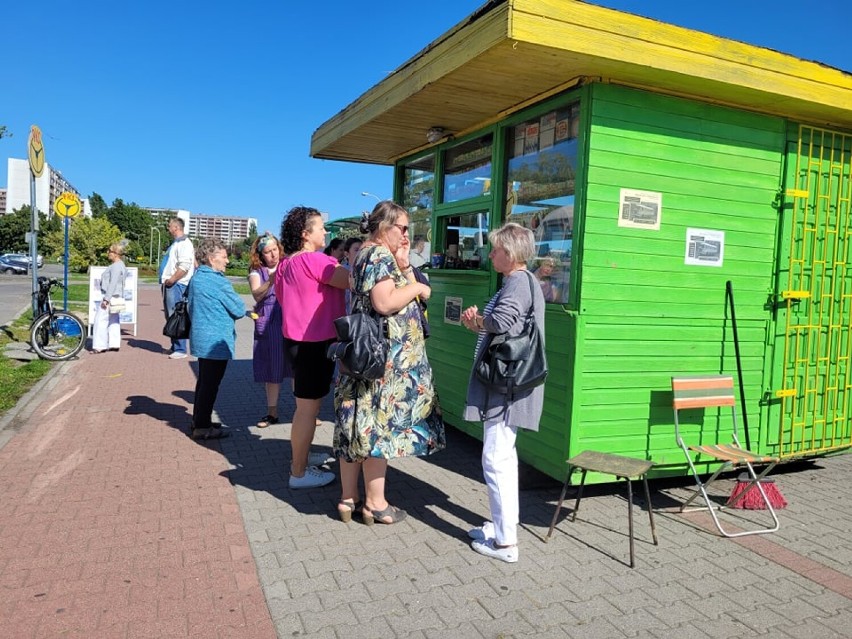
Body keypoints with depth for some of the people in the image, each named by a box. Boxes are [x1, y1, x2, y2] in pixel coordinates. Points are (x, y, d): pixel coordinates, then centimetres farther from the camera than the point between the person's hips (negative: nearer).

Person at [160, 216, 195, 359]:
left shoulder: (184, 243, -12)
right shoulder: (175, 243, 20)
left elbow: (184, 266, -22)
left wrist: (171, 280, -19)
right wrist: (166, 280, 14)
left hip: (176, 285, -11)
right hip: (170, 285, 11)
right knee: (170, 317, 14)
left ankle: (180, 349, -7)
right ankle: (175, 347, 22)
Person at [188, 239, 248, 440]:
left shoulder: (197, 278, 11)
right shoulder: (217, 281, -18)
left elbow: (191, 307, 20)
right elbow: (239, 309, -15)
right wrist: (240, 310, 6)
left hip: (201, 338, 10)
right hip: (216, 341, -10)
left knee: (204, 381, 19)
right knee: (210, 384, -2)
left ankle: (199, 421, 29)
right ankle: (202, 427, 6)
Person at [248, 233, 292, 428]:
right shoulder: (256, 272, 6)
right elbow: (257, 295, -11)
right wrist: (271, 280, -28)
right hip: (269, 324, 0)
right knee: (272, 368, 7)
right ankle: (272, 411, 20)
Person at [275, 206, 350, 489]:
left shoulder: (286, 264, 12)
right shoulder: (315, 260, -18)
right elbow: (353, 282, -23)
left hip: (297, 339, 10)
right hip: (315, 342, -10)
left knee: (304, 405, 20)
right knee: (308, 407, -2)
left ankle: (300, 460, 32)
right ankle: (299, 473, 8)